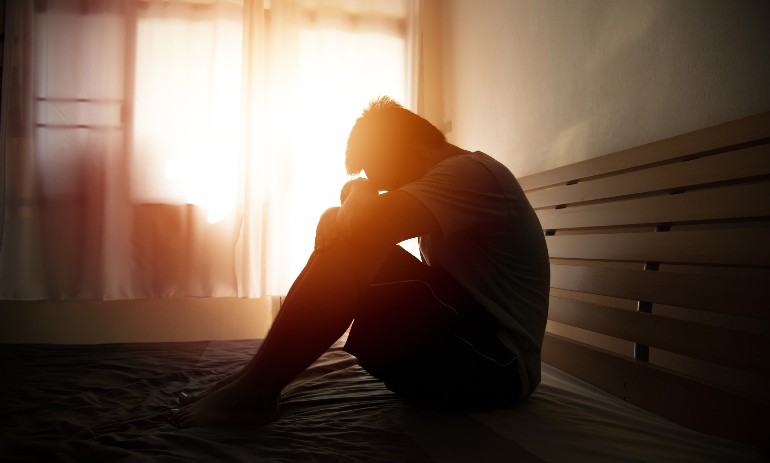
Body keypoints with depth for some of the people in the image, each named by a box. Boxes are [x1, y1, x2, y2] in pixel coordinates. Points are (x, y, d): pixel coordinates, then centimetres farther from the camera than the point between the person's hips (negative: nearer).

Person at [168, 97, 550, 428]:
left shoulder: (469, 173, -15)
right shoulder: (460, 176, 17)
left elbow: (363, 228, -29)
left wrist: (359, 193, -8)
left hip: (496, 366, -10)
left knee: (346, 250, -23)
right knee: (334, 228, 3)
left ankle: (255, 391, -12)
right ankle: (259, 374, 2)